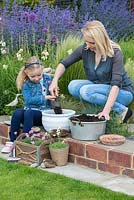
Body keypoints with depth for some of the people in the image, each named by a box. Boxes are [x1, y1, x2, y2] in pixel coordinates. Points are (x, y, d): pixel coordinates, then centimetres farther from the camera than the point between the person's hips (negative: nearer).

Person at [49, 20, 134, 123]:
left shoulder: (115, 53, -24)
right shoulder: (85, 49, -11)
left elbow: (116, 84, -31)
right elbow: (64, 63, -2)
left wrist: (106, 110, -41)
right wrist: (55, 81, -21)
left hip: (122, 91, -5)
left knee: (85, 91, -30)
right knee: (73, 86, -20)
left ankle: (122, 110, -18)